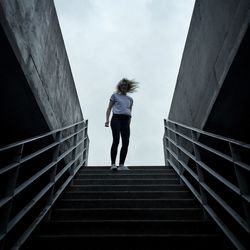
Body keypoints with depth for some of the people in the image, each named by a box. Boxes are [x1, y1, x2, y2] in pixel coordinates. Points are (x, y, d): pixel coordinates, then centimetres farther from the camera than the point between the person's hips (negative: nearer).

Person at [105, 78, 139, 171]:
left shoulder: (130, 99, 25)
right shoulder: (115, 95, 16)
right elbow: (109, 108, 11)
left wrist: (129, 125, 17)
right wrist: (107, 119, -3)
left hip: (126, 120, 4)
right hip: (116, 118, -3)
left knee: (126, 142, -6)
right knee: (116, 140, -14)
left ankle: (121, 165, 0)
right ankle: (113, 164, -10)